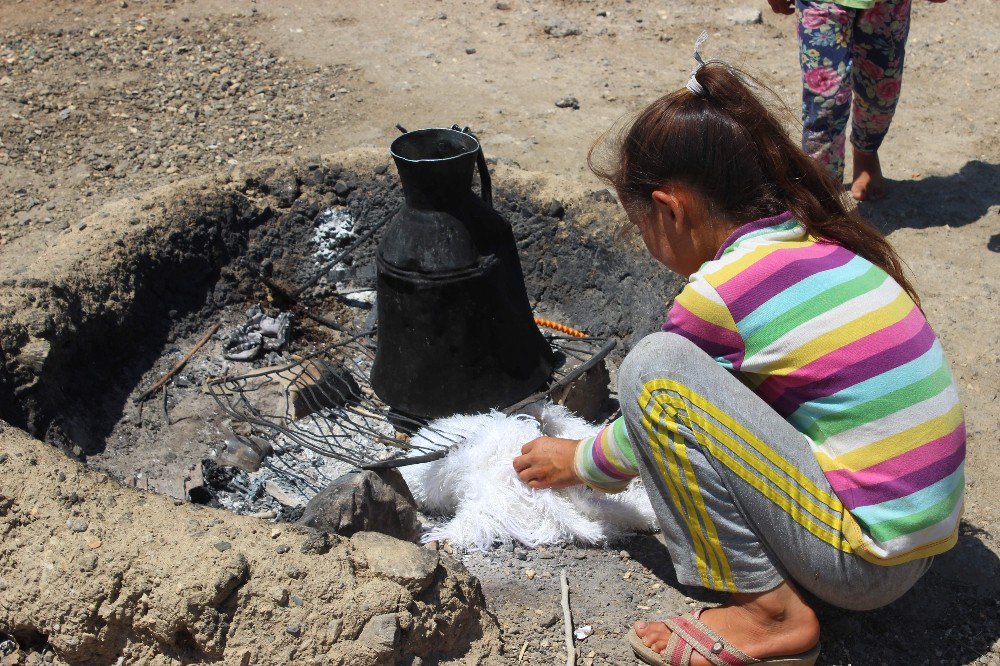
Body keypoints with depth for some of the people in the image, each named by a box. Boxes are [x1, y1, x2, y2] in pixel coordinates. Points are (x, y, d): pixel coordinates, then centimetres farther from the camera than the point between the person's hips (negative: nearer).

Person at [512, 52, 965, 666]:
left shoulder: (717, 292, -17)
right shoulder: (829, 244, 6)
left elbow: (649, 425, 0)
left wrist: (575, 463, 20)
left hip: (865, 565, -9)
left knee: (653, 367, -14)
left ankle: (769, 611, -5)